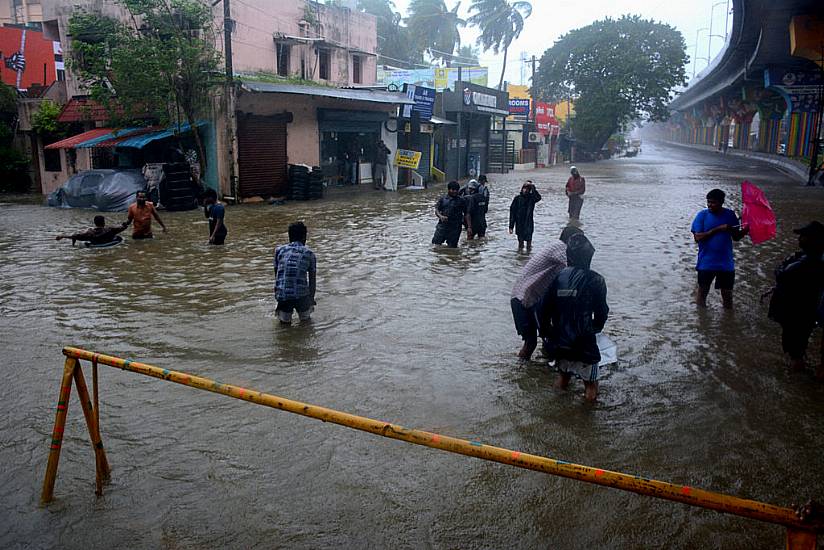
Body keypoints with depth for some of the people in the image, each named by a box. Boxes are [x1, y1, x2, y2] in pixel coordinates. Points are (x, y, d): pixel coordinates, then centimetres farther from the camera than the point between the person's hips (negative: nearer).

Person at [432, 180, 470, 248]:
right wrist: (441, 216, -16)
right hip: (442, 225, 1)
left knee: (451, 247, -2)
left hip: (455, 228, -1)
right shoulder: (442, 199, 10)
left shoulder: (462, 200, 6)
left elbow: (466, 214, 5)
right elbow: (436, 210, 6)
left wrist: (469, 227, -2)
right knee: (435, 243, -4)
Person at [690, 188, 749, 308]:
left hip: (726, 262, 2)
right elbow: (698, 237, -15)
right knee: (703, 290, 9)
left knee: (727, 292, 11)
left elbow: (736, 237, 6)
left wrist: (745, 230, -14)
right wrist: (718, 229, -21)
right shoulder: (702, 215, -7)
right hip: (706, 263, -2)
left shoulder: (730, 215, 0)